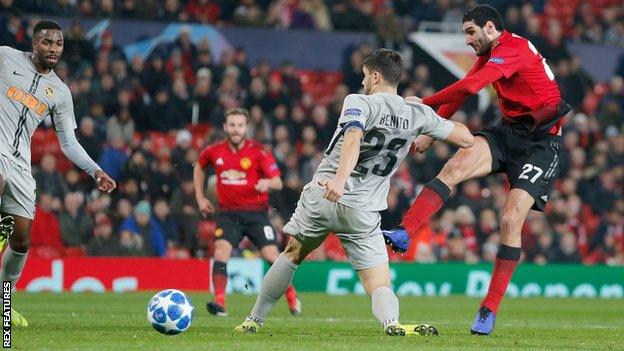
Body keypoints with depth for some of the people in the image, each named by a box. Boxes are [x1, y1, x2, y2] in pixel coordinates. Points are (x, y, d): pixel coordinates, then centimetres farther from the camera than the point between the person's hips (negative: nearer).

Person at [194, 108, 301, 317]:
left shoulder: (258, 151, -7)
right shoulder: (214, 151, 2)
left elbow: (278, 182, -10)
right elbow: (199, 167, 25)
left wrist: (267, 183, -34)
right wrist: (200, 197, 18)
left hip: (256, 212, -2)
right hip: (228, 213, 2)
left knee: (272, 256, -4)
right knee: (221, 251, -19)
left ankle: (292, 297, 19)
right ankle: (219, 303, -20)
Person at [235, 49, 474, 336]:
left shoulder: (359, 102, -6)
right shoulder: (418, 115, 5)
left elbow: (353, 138, -26)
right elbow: (467, 139, 12)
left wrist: (339, 180, -42)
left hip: (321, 196, -1)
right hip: (363, 213, 1)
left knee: (291, 254, 24)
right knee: (380, 287, 0)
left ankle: (254, 320, 30)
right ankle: (391, 322, -35)